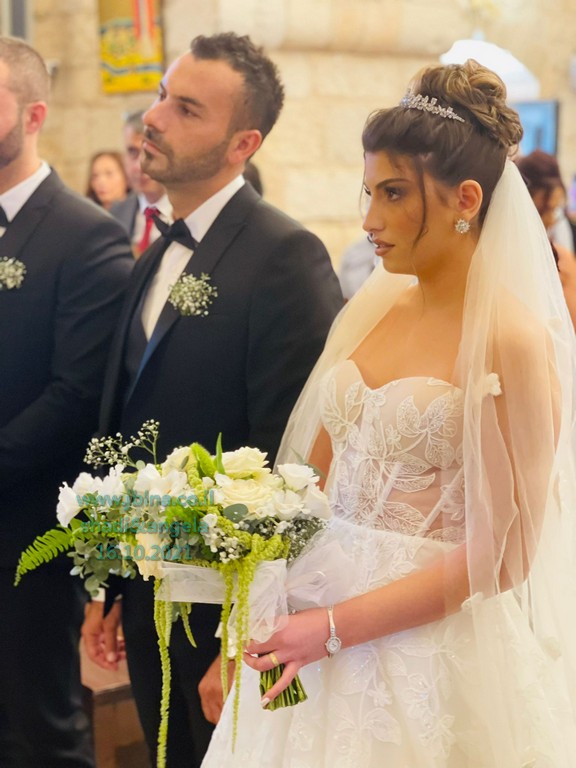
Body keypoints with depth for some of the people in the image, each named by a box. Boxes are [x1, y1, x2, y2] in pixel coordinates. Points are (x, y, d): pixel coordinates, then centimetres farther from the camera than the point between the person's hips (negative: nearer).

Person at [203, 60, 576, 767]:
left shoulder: (513, 342, -13)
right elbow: (315, 470, 8)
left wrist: (337, 627, -18)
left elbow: (500, 554, -15)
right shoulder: (373, 305, 5)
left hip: (433, 645, -5)